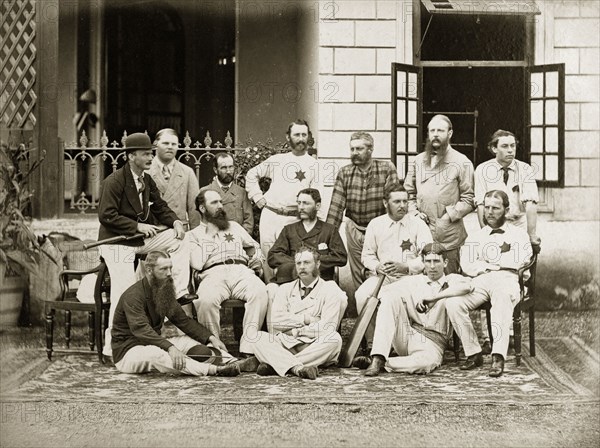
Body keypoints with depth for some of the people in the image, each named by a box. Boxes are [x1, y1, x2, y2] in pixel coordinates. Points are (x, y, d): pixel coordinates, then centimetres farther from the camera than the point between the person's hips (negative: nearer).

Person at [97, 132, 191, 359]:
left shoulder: (147, 180, 8)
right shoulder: (114, 182, -16)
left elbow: (160, 207, 16)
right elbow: (106, 216, -20)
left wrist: (175, 221, -4)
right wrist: (137, 226, -22)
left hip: (142, 238, 8)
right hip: (117, 242, -8)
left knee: (178, 241, -4)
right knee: (124, 293, -14)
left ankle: (179, 293, 1)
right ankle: (112, 346, -7)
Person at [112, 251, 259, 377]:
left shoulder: (164, 291, 8)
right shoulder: (133, 295, -19)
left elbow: (182, 320, 9)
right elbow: (140, 329, -32)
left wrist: (210, 337, -5)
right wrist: (169, 347, -44)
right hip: (128, 352, -9)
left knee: (191, 340, -3)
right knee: (156, 353, -37)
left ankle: (235, 363, -18)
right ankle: (214, 370, -48)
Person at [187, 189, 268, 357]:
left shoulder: (234, 226, 33)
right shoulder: (193, 234, 21)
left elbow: (255, 247, 29)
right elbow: (197, 264, 4)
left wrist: (256, 261, 7)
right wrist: (209, 239, 12)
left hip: (241, 270, 2)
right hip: (213, 273, -2)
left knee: (260, 291, -34)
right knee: (206, 299, -39)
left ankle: (248, 348, -35)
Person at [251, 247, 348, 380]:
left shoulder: (329, 289, 7)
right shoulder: (285, 289, 17)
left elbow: (326, 328, -6)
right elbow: (276, 320, 1)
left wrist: (295, 331, -5)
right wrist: (305, 319, -5)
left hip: (315, 347, -2)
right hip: (286, 345, 2)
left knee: (334, 339, -33)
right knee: (259, 337, -23)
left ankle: (276, 364, -35)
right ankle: (297, 367, -45)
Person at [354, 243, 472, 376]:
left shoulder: (452, 280, 7)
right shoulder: (413, 281, 16)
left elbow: (466, 286, -18)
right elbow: (383, 292, 7)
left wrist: (433, 297, -20)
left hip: (432, 342, -3)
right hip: (405, 337, 3)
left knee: (427, 362, -40)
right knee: (390, 297, -20)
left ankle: (383, 364, -18)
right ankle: (377, 359, -29)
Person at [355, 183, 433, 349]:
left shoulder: (418, 224, 5)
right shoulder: (375, 224, 12)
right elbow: (367, 254, 15)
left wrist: (406, 266, -18)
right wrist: (377, 266, -8)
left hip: (410, 276, -2)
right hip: (381, 275, 2)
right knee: (362, 295, -27)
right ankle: (371, 343, -16)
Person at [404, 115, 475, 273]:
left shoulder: (462, 162, 0)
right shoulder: (418, 161, 13)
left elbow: (468, 199, -3)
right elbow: (408, 191, 18)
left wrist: (448, 217, -13)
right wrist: (414, 212, 0)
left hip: (449, 238, -3)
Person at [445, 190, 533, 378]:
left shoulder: (518, 234, 20)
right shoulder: (474, 237, 26)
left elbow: (520, 259, -2)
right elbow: (467, 267, 8)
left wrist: (489, 258, 4)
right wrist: (501, 259, 0)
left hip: (507, 280, -3)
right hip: (479, 282, 3)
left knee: (502, 296, -41)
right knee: (452, 303, -28)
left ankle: (498, 357, -47)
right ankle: (473, 353, -19)